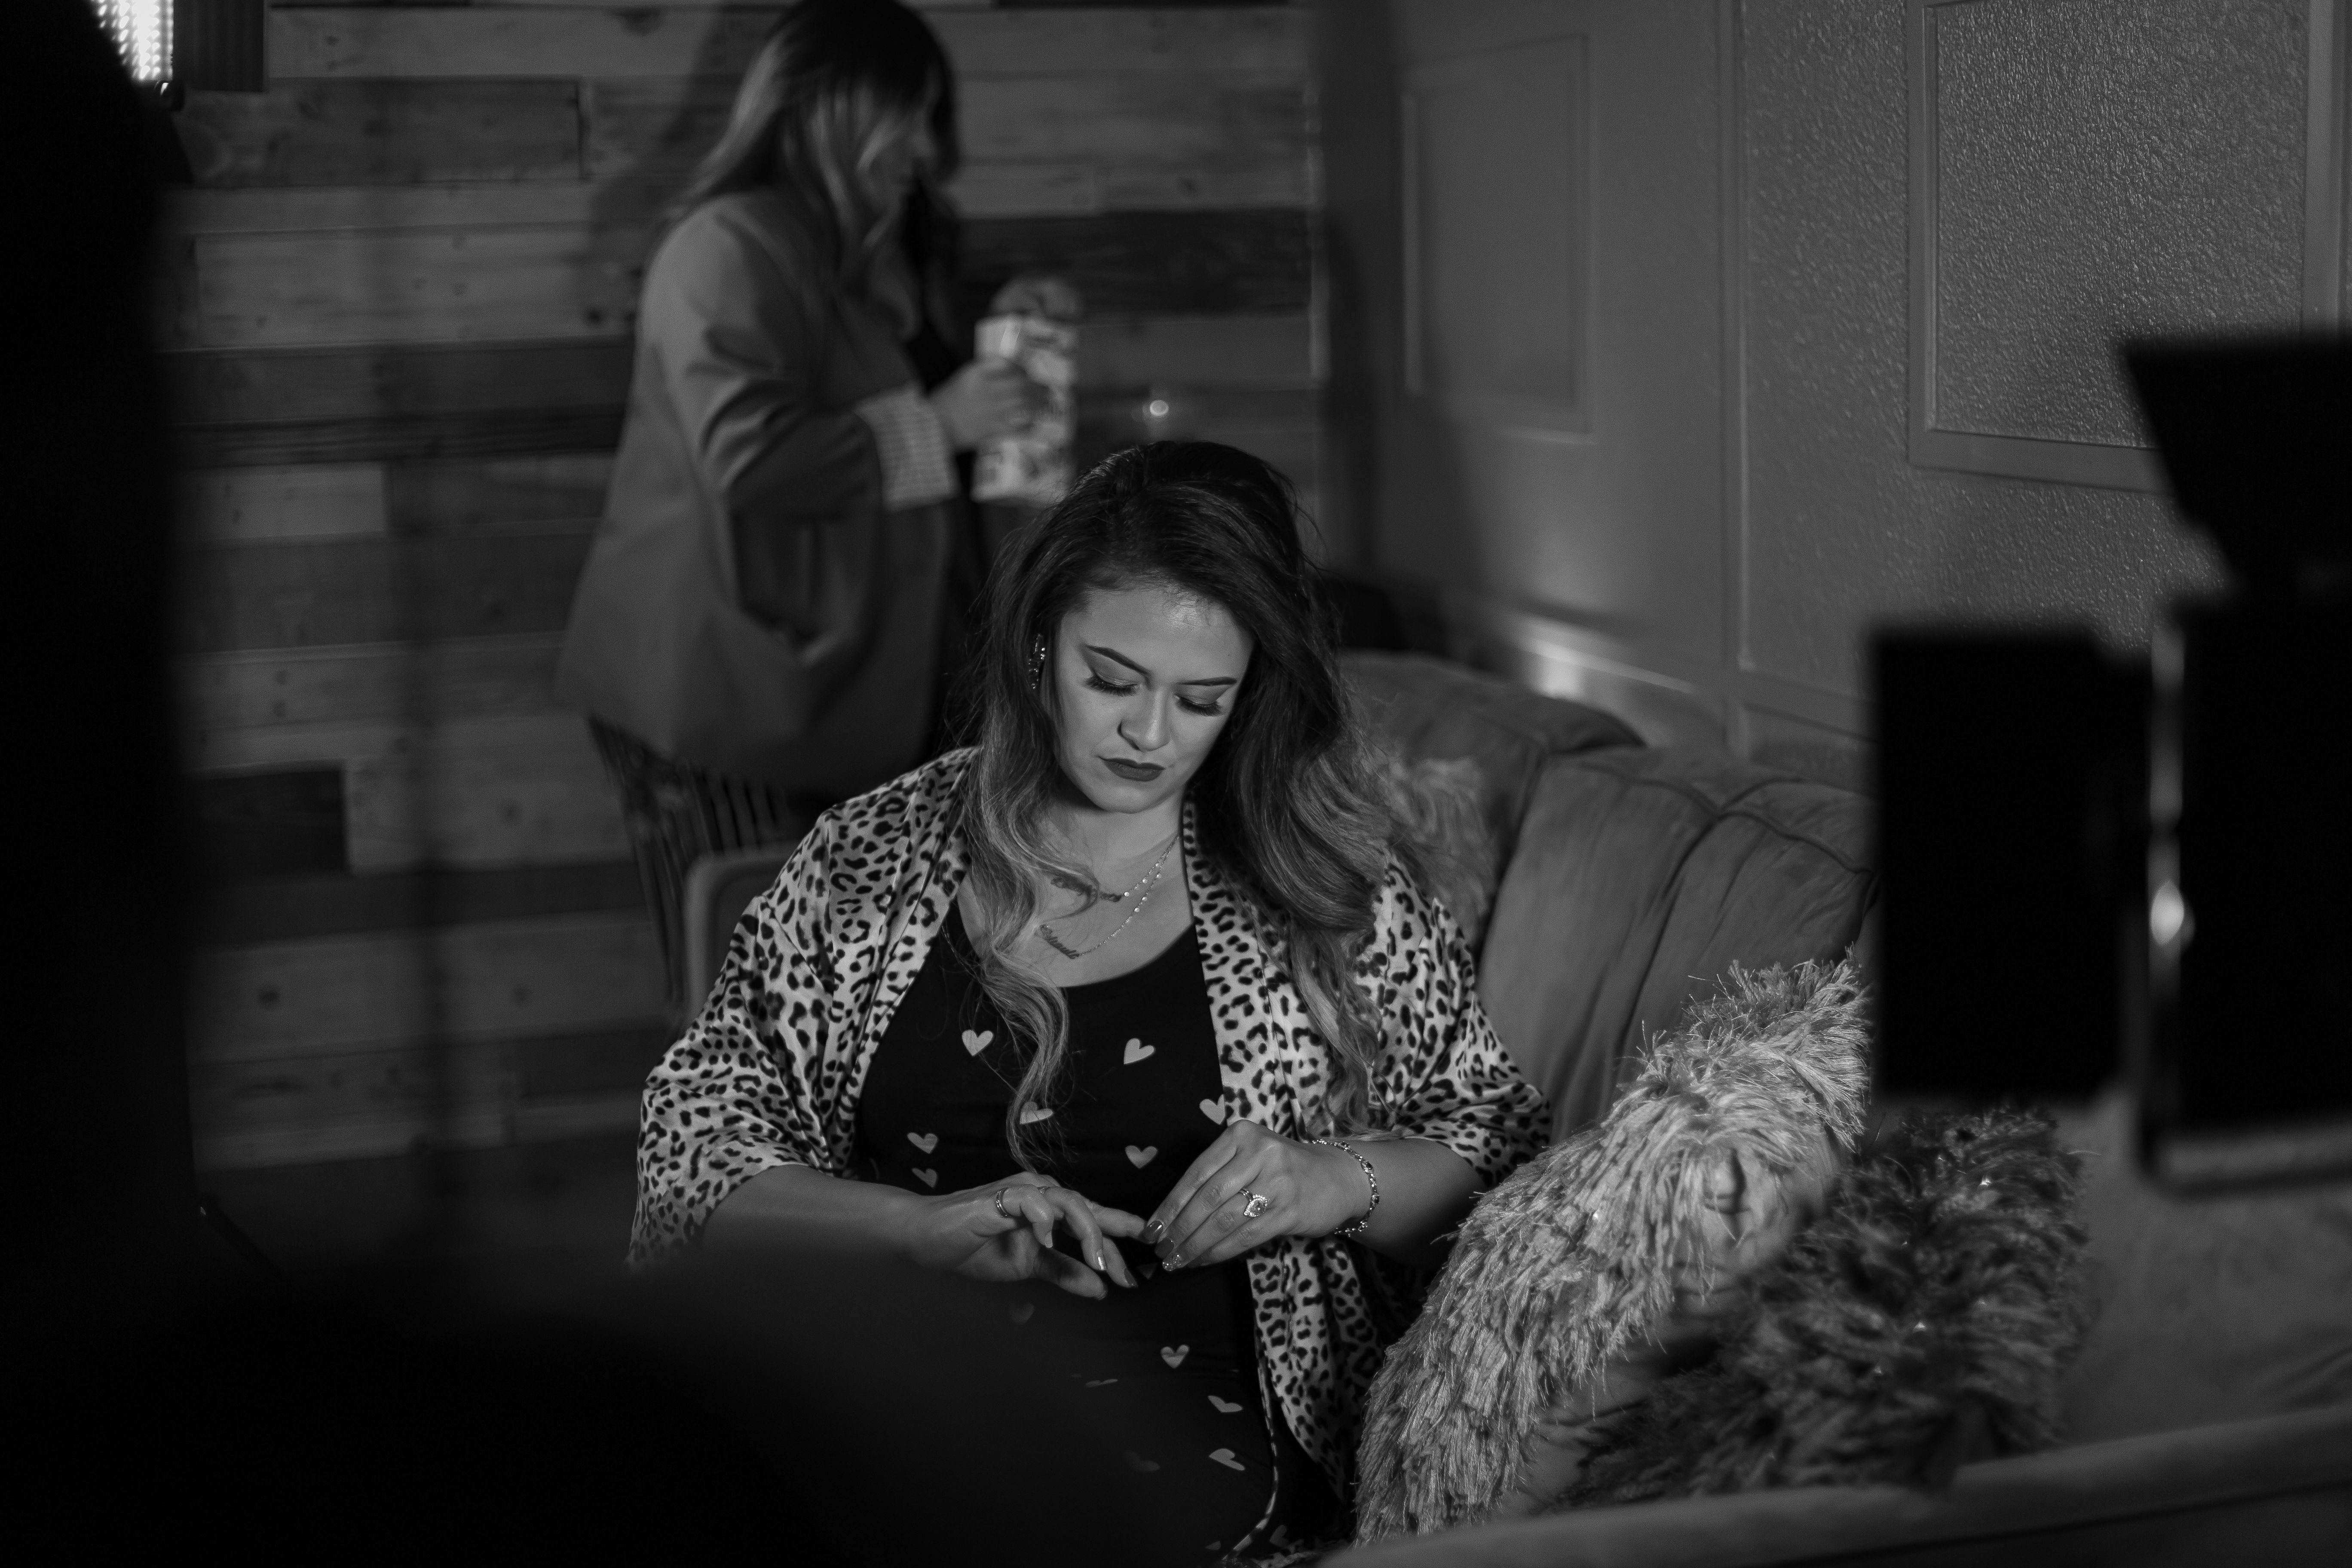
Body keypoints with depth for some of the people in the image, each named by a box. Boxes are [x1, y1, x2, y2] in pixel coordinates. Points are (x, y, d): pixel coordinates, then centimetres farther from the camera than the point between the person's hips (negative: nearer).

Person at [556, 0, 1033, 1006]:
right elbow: (751, 458, -25)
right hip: (716, 703, -8)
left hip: (836, 691, 9)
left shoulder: (874, 261, 16)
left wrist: (1012, 354, 15)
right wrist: (934, 424, -18)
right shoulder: (729, 247, -12)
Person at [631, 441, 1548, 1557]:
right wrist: (924, 1227, -13)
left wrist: (1336, 1182, -9)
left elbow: (1494, 1140, 13)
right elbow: (690, 1150, 4)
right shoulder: (871, 860, 8)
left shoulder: (1328, 881, 8)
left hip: (1186, 1402, -1)